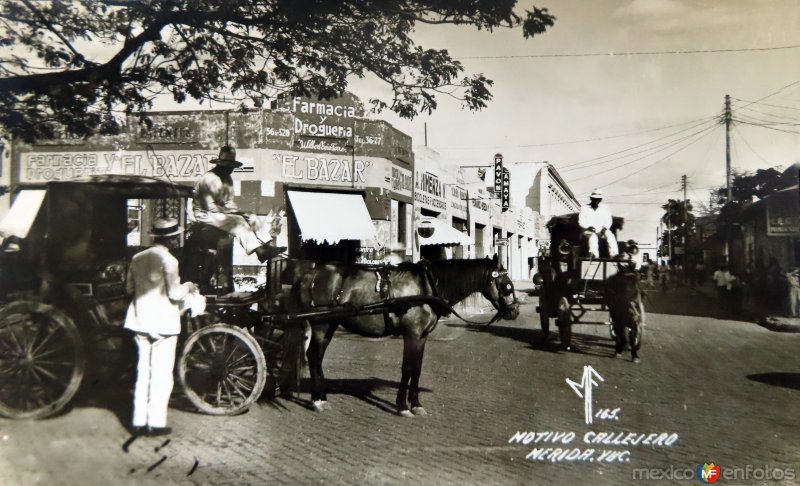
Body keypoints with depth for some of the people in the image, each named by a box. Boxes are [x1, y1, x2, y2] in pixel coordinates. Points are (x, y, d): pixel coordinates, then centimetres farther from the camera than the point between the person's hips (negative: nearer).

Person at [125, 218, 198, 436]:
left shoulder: (137, 258, 6)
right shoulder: (168, 260, -14)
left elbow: (130, 289, 12)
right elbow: (174, 294, -16)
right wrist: (188, 287, 2)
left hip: (140, 321, 7)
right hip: (163, 323, -7)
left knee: (143, 373, 14)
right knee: (162, 375, 3)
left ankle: (139, 422, 19)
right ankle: (156, 423, 7)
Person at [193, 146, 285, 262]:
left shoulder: (228, 179, 8)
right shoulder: (209, 179, -20)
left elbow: (229, 202, 10)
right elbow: (210, 207, -24)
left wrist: (238, 211, -10)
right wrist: (232, 212, -20)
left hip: (222, 212, 9)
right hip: (206, 214, -9)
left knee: (252, 218, -8)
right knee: (237, 221, -30)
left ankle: (269, 245, -24)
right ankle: (260, 251, -40)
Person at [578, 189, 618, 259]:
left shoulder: (604, 208, 15)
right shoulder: (584, 208, 8)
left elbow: (608, 221, 10)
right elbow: (581, 221, 1)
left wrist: (604, 228, -10)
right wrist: (588, 227, -17)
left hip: (601, 230, 2)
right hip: (588, 231, -2)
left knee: (610, 235, -30)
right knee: (593, 236, -37)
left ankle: (614, 254, -43)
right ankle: (594, 255, -53)